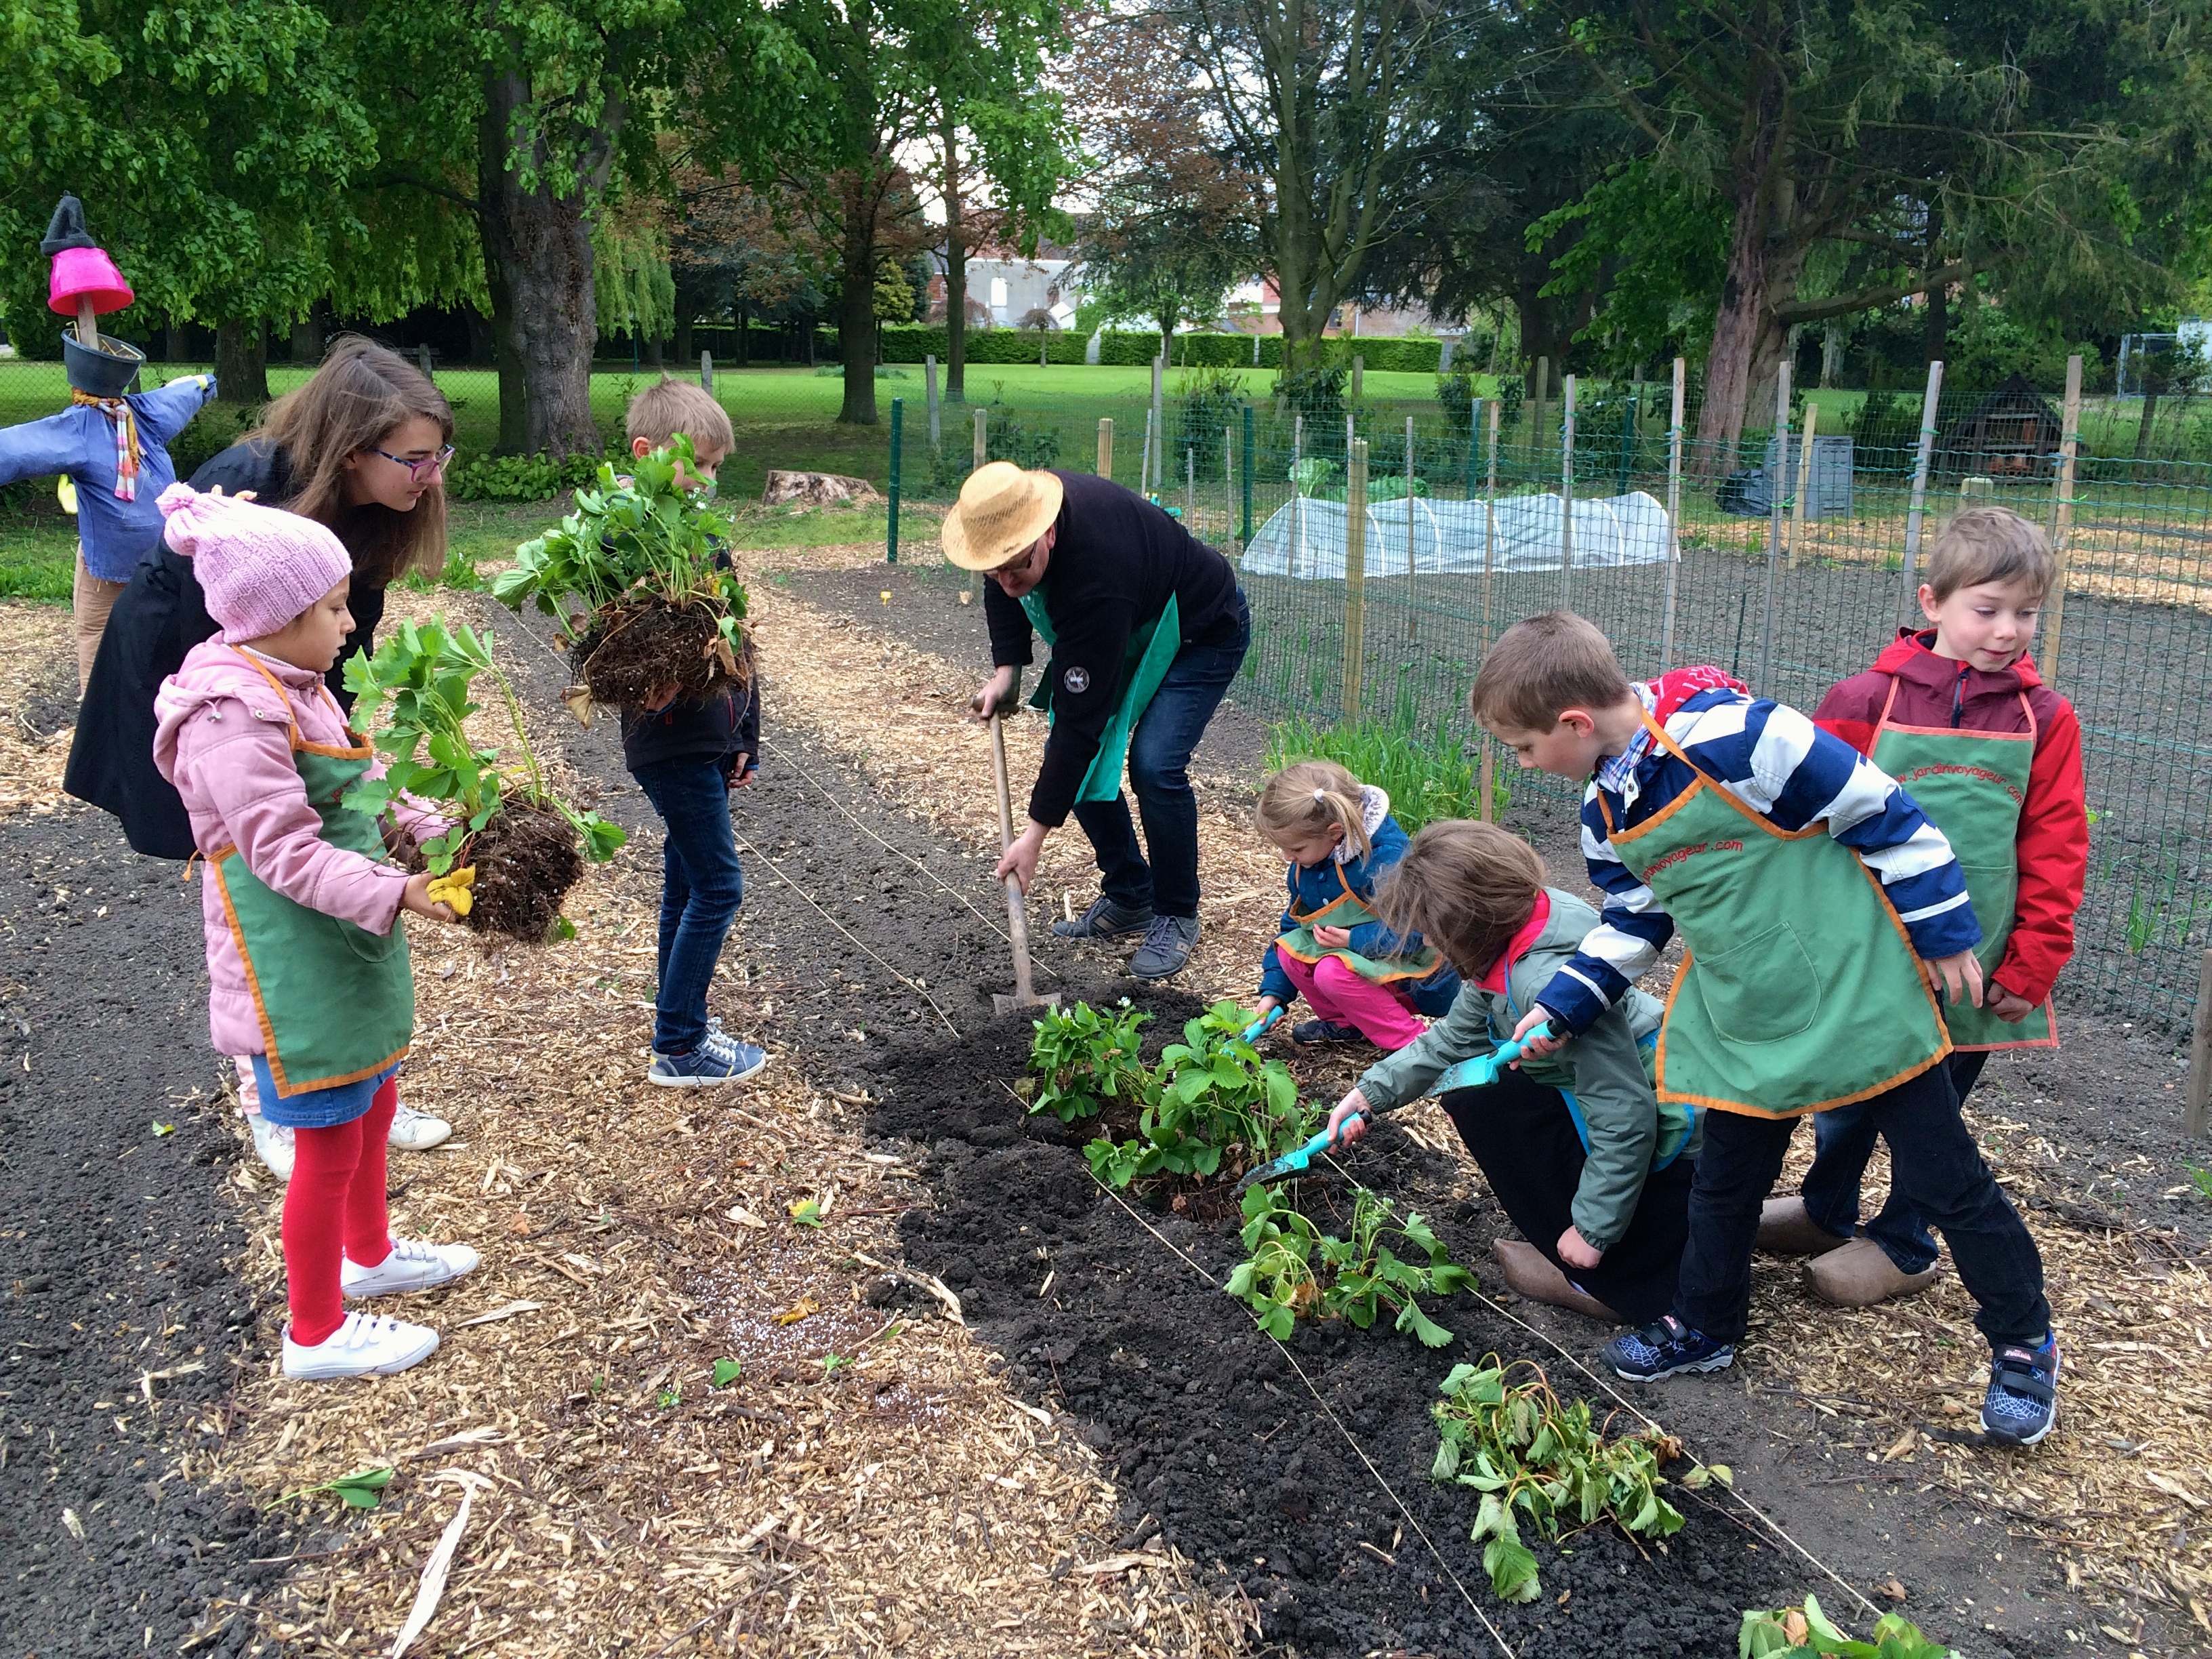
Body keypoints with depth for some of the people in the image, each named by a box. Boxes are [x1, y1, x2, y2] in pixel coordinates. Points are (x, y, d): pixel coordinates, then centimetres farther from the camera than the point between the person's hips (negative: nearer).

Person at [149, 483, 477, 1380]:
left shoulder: (296, 690, 8)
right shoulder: (231, 718, -24)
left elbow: (363, 794, 15)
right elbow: (284, 851, -27)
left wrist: (442, 836, 3)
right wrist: (394, 893, -32)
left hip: (347, 945, 10)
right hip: (292, 964, -10)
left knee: (372, 1101, 25)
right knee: (329, 1146, 2)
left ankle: (370, 1253, 47)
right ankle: (316, 1333, 20)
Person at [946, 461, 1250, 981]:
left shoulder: (1095, 577, -43)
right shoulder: (1012, 511, -22)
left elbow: (1079, 718, -39)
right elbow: (1003, 589, 5)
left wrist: (1037, 833, -35)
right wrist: (1006, 670, -8)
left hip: (1202, 634, -8)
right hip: (1129, 631, 8)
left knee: (1155, 765, -24)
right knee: (1075, 755, -2)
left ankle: (1176, 916, -3)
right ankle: (1129, 898, 14)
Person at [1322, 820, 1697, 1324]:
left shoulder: (1548, 982, -32)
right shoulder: (1513, 934, -3)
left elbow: (1626, 1117, -29)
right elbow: (1456, 1036, 8)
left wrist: (1592, 1228, -20)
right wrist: (1372, 1092, 3)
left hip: (1667, 1135, -10)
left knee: (1475, 1096, -13)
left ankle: (1602, 1284, -1)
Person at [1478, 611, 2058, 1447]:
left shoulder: (1732, 737, -27)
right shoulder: (1607, 812, 0)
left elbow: (1881, 812, -19)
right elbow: (1632, 921, 15)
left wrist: (1945, 931, -12)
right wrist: (1561, 1006, 6)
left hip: (1861, 994, -7)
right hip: (1743, 1025, 7)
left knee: (1943, 1175, 7)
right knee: (1723, 1180, 16)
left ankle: (2023, 1339, 26)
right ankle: (1705, 1326, 36)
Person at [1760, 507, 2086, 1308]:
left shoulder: (2045, 720, -3)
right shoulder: (1865, 701, -7)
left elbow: (2056, 854, -1)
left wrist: (2030, 966, -5)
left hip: (1973, 971, 0)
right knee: (1846, 1091, 17)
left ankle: (1903, 1245, 34)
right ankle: (1826, 1210, 41)